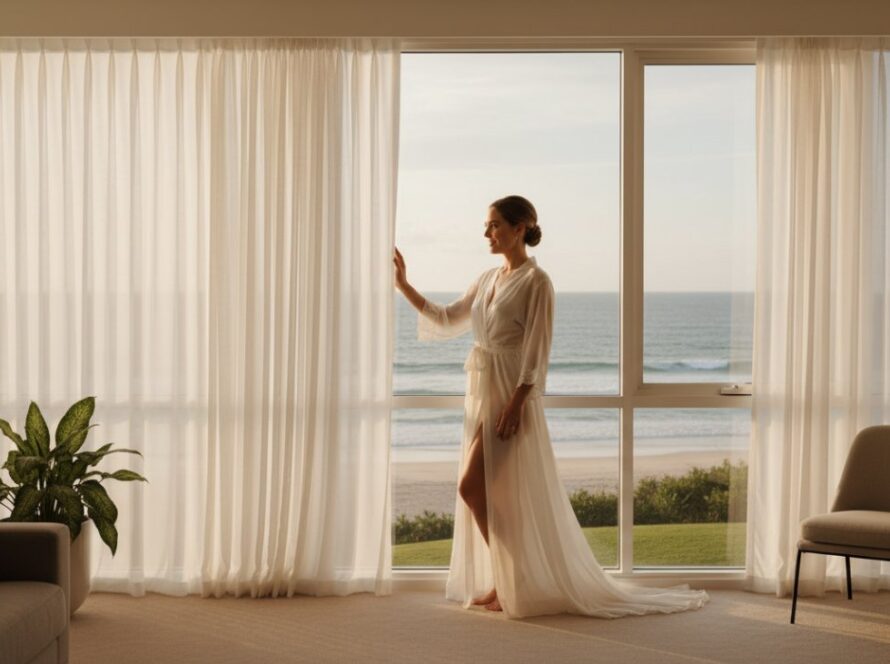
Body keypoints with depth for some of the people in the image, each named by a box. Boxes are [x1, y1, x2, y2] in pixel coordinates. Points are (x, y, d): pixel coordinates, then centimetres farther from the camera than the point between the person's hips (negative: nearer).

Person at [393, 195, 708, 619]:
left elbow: (536, 350, -15)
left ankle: (517, 582, 0)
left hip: (509, 393, -8)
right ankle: (504, 581, 18)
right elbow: (447, 321, 17)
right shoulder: (489, 279, 14)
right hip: (481, 391, 8)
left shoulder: (535, 281, -10)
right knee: (482, 492, 8)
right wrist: (403, 286, 12)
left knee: (471, 487, -12)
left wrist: (515, 403, -21)